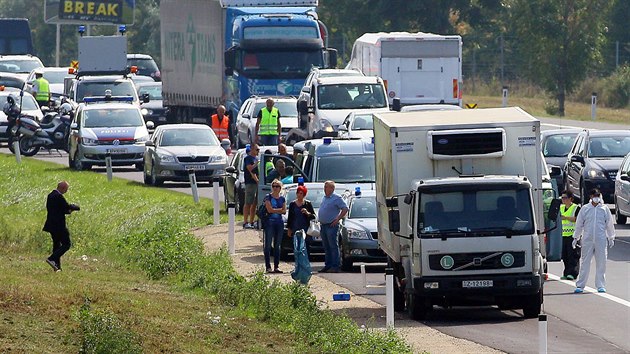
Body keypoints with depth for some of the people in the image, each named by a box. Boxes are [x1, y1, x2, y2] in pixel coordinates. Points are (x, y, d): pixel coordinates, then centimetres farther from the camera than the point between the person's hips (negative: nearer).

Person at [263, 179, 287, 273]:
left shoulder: (282, 198, 13)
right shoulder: (268, 197, 0)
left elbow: (284, 211, 4)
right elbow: (269, 210, -11)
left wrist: (274, 210, -9)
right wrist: (280, 209, -4)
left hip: (279, 223, 5)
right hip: (270, 222, -5)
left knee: (277, 246, 7)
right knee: (268, 245, -6)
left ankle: (276, 267, 10)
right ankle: (268, 267, -6)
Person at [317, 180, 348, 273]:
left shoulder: (336, 198, -7)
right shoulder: (325, 198, 17)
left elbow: (345, 209, -11)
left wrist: (337, 219, -14)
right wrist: (320, 222, 15)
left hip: (331, 226, -8)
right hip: (323, 225, 8)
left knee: (333, 246, -8)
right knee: (326, 247, 10)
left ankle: (335, 266, -8)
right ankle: (328, 265, 14)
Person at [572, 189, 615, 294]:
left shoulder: (604, 208, 5)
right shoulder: (585, 209, 5)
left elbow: (609, 224, 12)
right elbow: (579, 224, 10)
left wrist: (611, 238, 13)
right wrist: (576, 237, 11)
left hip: (601, 240, 0)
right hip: (587, 240, 0)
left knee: (601, 263, 1)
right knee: (585, 262, 0)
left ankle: (601, 286, 9)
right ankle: (580, 286, 4)